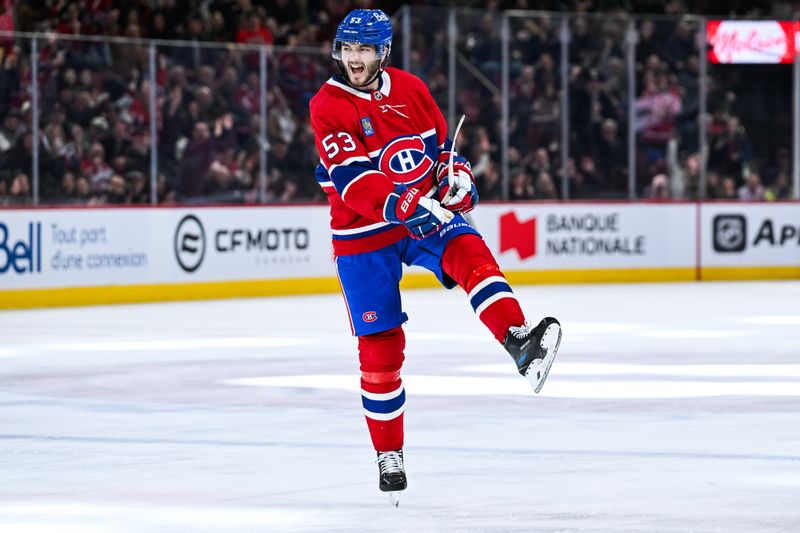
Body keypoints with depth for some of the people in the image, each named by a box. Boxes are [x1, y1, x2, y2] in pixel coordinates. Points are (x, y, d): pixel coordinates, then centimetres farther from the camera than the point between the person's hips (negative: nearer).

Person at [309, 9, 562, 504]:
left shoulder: (410, 89, 2)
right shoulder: (327, 106, -12)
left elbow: (442, 144, 15)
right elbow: (351, 177, -24)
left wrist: (457, 176, -6)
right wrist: (400, 206, -37)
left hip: (426, 212, 3)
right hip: (363, 235, -3)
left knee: (469, 252, -29)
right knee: (380, 346, 0)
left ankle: (521, 343, -46)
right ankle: (389, 454, 13)